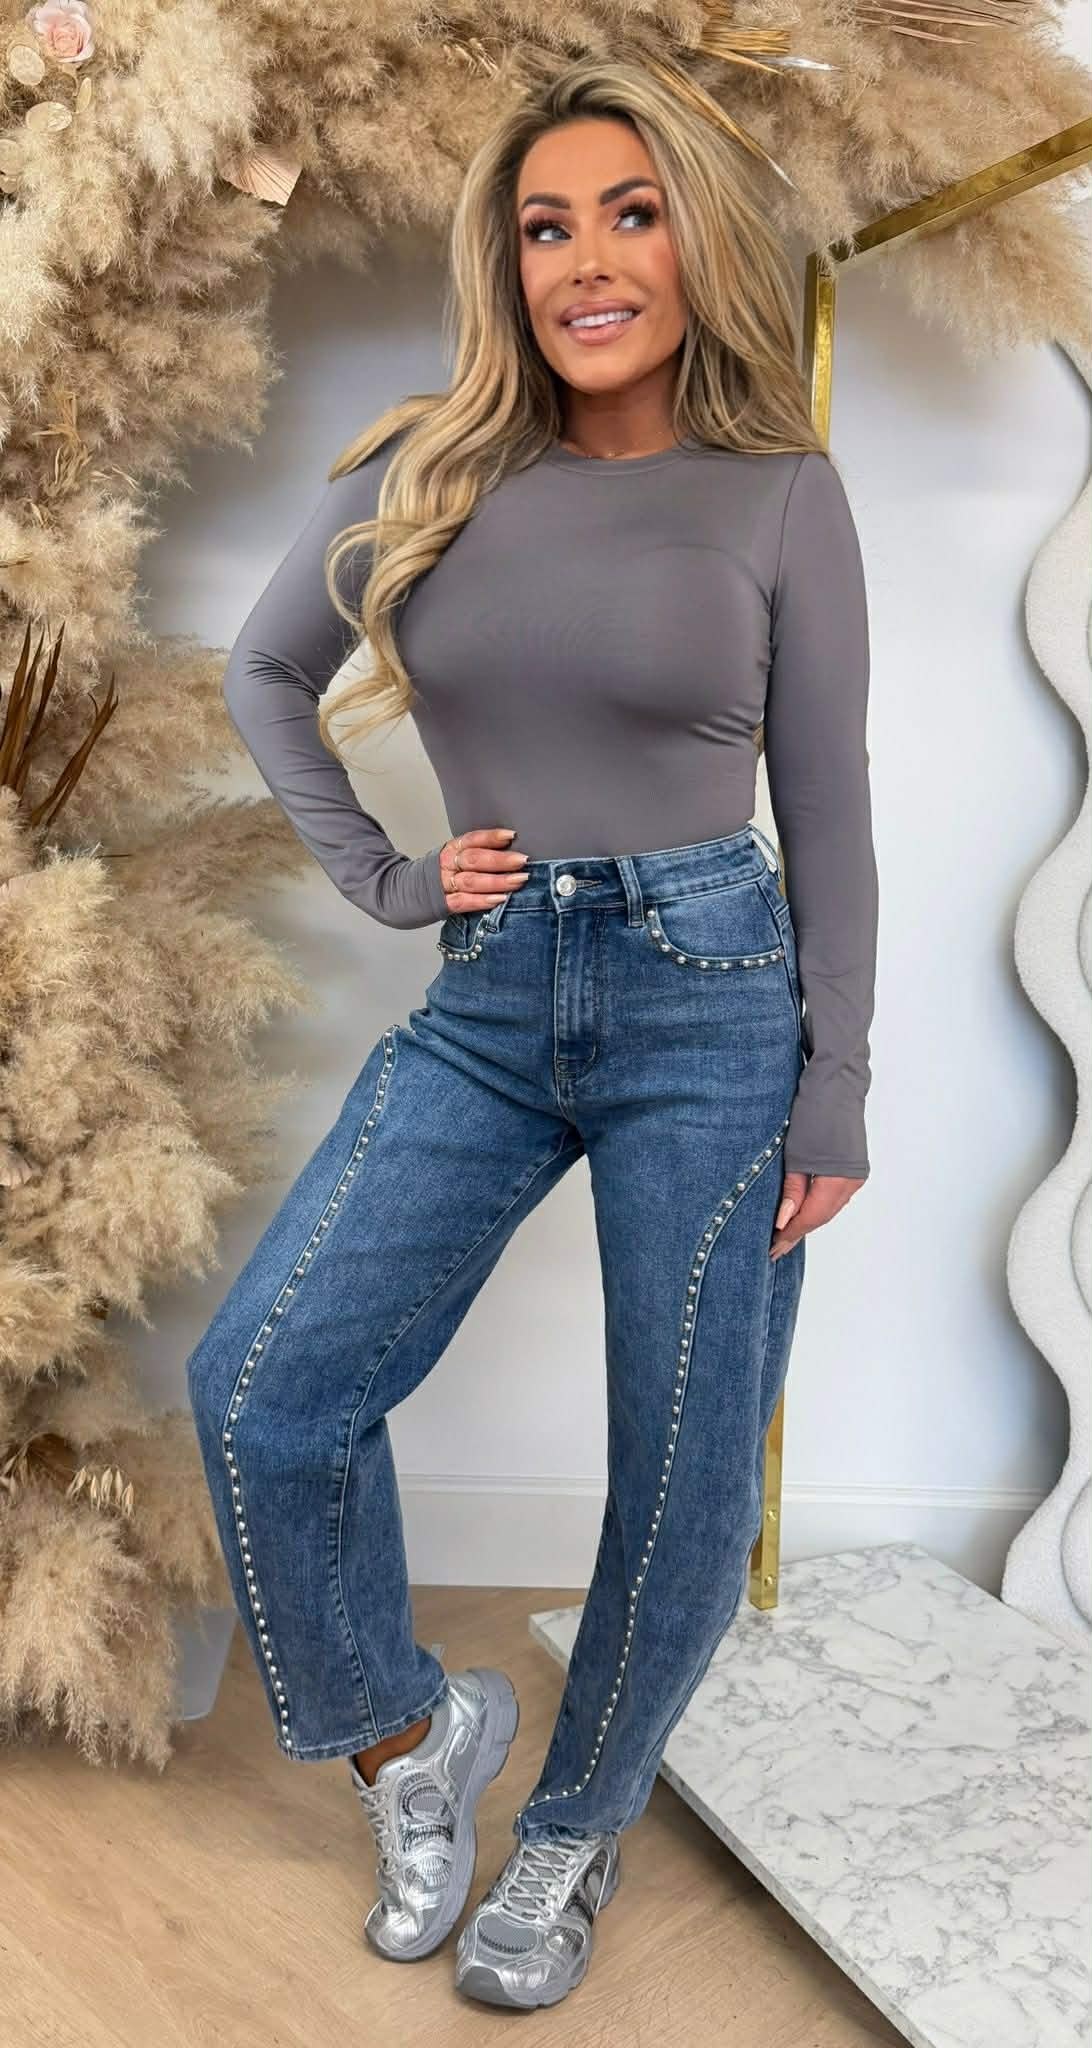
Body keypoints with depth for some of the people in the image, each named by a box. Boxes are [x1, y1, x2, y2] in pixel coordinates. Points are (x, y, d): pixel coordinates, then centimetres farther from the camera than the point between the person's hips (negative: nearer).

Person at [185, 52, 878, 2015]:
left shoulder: (779, 491, 1)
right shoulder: (421, 474, 6)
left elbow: (828, 812, 1)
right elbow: (263, 675, 19)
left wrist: (837, 1095, -3)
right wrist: (377, 875, 6)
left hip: (711, 994, -2)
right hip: (485, 1006, 3)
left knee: (683, 1475, 4)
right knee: (259, 1384, -9)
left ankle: (576, 1832, 31)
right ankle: (412, 1728, 19)